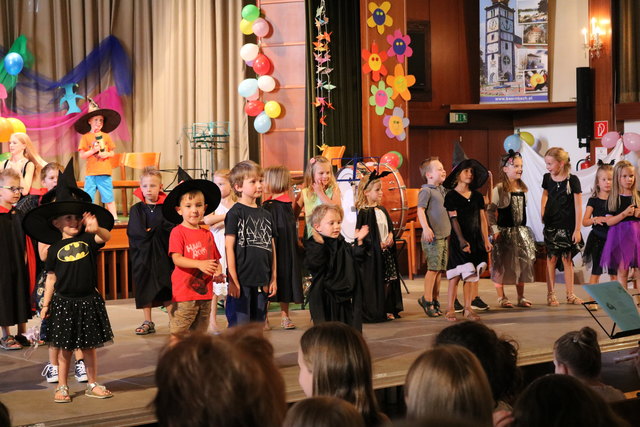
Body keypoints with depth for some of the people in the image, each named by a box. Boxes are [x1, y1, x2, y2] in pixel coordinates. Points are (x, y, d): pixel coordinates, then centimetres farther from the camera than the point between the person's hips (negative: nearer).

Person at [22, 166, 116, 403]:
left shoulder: (87, 239, -1)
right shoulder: (55, 249, 0)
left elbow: (105, 237, -22)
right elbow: (51, 278, 4)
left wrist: (96, 229, -43)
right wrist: (45, 304, 4)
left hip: (88, 301, 0)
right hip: (63, 302, 0)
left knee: (89, 345, 9)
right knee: (65, 347, 7)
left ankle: (92, 384, 22)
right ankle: (62, 387, 18)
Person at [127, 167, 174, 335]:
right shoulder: (136, 209, 2)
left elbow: (172, 228, -8)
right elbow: (137, 232, -9)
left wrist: (151, 230, -12)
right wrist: (158, 230, -11)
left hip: (163, 253, -1)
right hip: (142, 255, 1)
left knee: (167, 288, 1)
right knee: (144, 289, 7)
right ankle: (148, 322, 17)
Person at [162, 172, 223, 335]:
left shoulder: (207, 234, 12)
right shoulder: (178, 232, -6)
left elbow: (215, 259, 16)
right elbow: (176, 259, -16)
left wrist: (218, 273, -6)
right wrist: (199, 264, -28)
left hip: (205, 292, 6)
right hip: (183, 292, -6)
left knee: (199, 334, 14)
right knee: (178, 333, -3)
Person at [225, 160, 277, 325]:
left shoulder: (266, 215, 13)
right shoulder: (235, 213, -6)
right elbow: (229, 247, -10)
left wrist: (273, 278, 12)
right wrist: (233, 280, -14)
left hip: (262, 281, 6)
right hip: (241, 281, -6)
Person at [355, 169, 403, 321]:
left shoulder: (382, 210, 13)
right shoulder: (364, 212, -12)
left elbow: (390, 227, 21)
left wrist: (390, 238, -1)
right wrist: (378, 245, -16)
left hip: (386, 251, 8)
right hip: (373, 253, -8)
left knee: (389, 279, 9)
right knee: (374, 282, -4)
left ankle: (388, 310, 18)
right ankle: (374, 312, 4)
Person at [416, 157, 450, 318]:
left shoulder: (442, 190, 16)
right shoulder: (426, 191, -9)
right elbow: (420, 210, -18)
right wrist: (425, 227, -29)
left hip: (444, 235, 8)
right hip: (433, 236, -8)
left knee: (440, 268, 10)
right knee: (433, 268, -9)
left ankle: (435, 299, 18)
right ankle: (427, 300, -3)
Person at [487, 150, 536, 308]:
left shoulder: (522, 189, 7)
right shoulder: (499, 189, -12)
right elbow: (490, 211, -13)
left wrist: (524, 227, 11)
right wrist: (495, 230, -17)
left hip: (521, 231, 6)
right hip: (505, 232, -6)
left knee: (522, 264, 10)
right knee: (501, 265, 1)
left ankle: (521, 297, 20)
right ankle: (501, 297, 12)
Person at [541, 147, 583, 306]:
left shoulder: (572, 180, -10)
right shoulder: (547, 178, 2)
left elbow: (578, 206, -9)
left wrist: (577, 229, -10)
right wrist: (542, 212, 10)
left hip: (568, 226, -2)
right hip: (551, 224, 2)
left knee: (567, 259, 6)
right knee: (551, 258, 1)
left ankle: (570, 295, 15)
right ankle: (550, 294, 7)